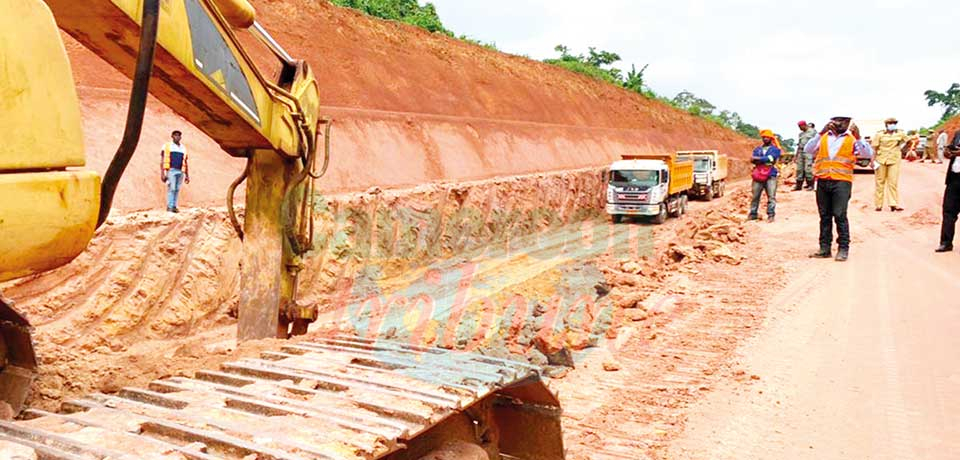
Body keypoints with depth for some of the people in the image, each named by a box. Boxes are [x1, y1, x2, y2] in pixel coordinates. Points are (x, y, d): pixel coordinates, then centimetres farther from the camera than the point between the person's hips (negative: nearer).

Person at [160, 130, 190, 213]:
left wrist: (187, 175, 12)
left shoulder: (183, 148, 17)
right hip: (171, 170, -4)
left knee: (177, 189, 1)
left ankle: (174, 206, 4)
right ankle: (169, 207, -12)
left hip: (181, 172, 4)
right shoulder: (167, 146, 5)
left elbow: (186, 163, 18)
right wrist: (162, 173, -10)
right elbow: (162, 161, 0)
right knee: (171, 188, -13)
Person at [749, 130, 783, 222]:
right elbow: (753, 159, 0)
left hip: (771, 176, -3)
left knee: (771, 196, -8)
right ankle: (753, 214, 10)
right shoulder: (758, 149, 18)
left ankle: (771, 215, -7)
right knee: (755, 196, 2)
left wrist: (758, 159, -5)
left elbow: (770, 158, -11)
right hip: (758, 175, 3)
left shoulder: (775, 149, 7)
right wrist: (764, 160, -16)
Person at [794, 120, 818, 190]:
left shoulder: (813, 131, 1)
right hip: (800, 152, 7)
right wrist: (796, 155, 18)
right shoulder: (801, 134, 21)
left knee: (808, 168, -12)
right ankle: (798, 185, 6)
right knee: (799, 169, 3)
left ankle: (810, 185, -6)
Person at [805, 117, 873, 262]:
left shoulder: (852, 139, 8)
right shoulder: (823, 137, 14)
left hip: (841, 181, -3)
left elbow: (868, 154, -4)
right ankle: (825, 248, 13)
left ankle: (843, 248, -1)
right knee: (824, 216, 7)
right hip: (822, 181, 3)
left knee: (840, 215, -8)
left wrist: (858, 138, -16)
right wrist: (820, 134, -9)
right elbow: (807, 149, 1)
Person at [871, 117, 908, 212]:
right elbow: (874, 148, -2)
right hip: (881, 160, -1)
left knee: (893, 182, -7)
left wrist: (903, 149, 15)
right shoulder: (880, 135, 1)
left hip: (894, 160, 1)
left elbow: (909, 141, 24)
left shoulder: (900, 134, 8)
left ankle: (894, 204, -9)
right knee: (880, 182, 2)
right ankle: (879, 205, 7)